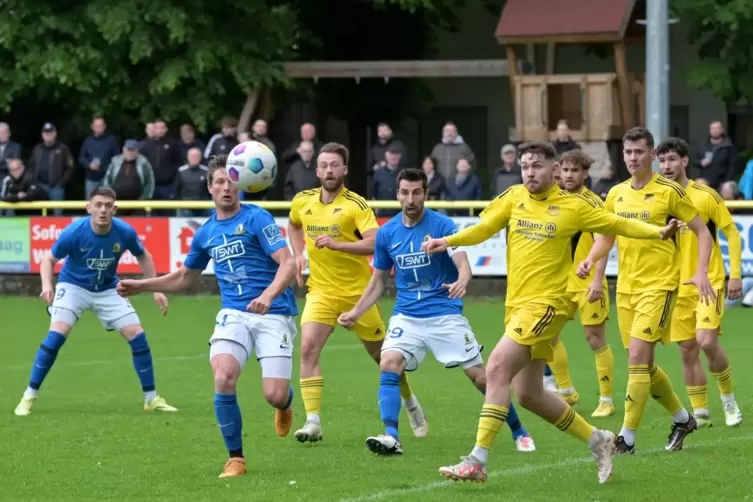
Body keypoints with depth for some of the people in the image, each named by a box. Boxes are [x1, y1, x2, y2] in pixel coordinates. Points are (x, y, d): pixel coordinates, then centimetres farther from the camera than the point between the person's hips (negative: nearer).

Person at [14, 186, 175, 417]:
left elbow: (143, 257, 3)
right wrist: (47, 285, -31)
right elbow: (49, 259, -12)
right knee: (56, 335, -21)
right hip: (73, 286, -3)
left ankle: (151, 399, 9)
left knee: (137, 336, -6)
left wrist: (156, 289, -3)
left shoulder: (125, 232, -18)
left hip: (108, 290, 3)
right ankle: (29, 397, -8)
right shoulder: (74, 232, -25)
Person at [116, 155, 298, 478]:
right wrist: (139, 287, 21)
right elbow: (183, 278, 29)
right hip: (233, 314, 4)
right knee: (223, 378, -23)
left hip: (273, 315, -4)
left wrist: (268, 295, -31)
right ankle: (235, 458, -7)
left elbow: (288, 264, -14)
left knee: (274, 395, -13)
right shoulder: (206, 233, 12)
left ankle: (285, 404, 30)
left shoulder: (257, 219, -6)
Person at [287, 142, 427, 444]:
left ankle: (409, 402, 37)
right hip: (321, 291, 3)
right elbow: (293, 225, 27)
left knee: (381, 353, 10)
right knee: (308, 348, -18)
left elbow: (375, 243, -25)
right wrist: (299, 255, 13)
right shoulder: (303, 202, 3)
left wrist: (336, 244, -34)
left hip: (357, 292, -3)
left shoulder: (356, 205, -13)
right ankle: (313, 421, -19)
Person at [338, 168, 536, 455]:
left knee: (480, 376, -2)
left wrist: (461, 282, -41)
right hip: (406, 316, 3)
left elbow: (463, 264, -19)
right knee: (389, 364, -22)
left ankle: (519, 432, 16)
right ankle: (391, 437, -27)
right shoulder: (387, 233, 4)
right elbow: (378, 281, 15)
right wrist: (356, 312, 5)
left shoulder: (443, 225, -8)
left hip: (445, 313, -3)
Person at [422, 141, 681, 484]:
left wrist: (658, 232, -7)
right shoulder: (514, 197, 9)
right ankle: (597, 440, 30)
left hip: (546, 303, -7)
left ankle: (477, 461, -20)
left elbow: (617, 224, 6)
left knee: (497, 369, -21)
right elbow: (484, 228, 4)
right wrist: (449, 241, -13)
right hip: (516, 303, 7)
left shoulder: (573, 206, -2)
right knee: (528, 395, 11)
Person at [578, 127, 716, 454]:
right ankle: (682, 419, 32)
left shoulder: (669, 192, -7)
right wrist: (590, 260, -2)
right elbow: (606, 236, 19)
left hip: (659, 286, -6)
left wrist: (701, 272, -15)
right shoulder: (616, 194, 9)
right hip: (626, 288, 6)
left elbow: (702, 232, -2)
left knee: (637, 359, -15)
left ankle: (627, 438, -12)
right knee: (644, 365, 11)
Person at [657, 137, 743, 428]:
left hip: (709, 281, -4)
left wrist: (735, 274, -9)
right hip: (677, 286, 4)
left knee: (707, 342, -17)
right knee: (687, 351, 3)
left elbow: (732, 233, -2)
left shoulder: (706, 196, -7)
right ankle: (700, 413, 13)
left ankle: (729, 400, 6)